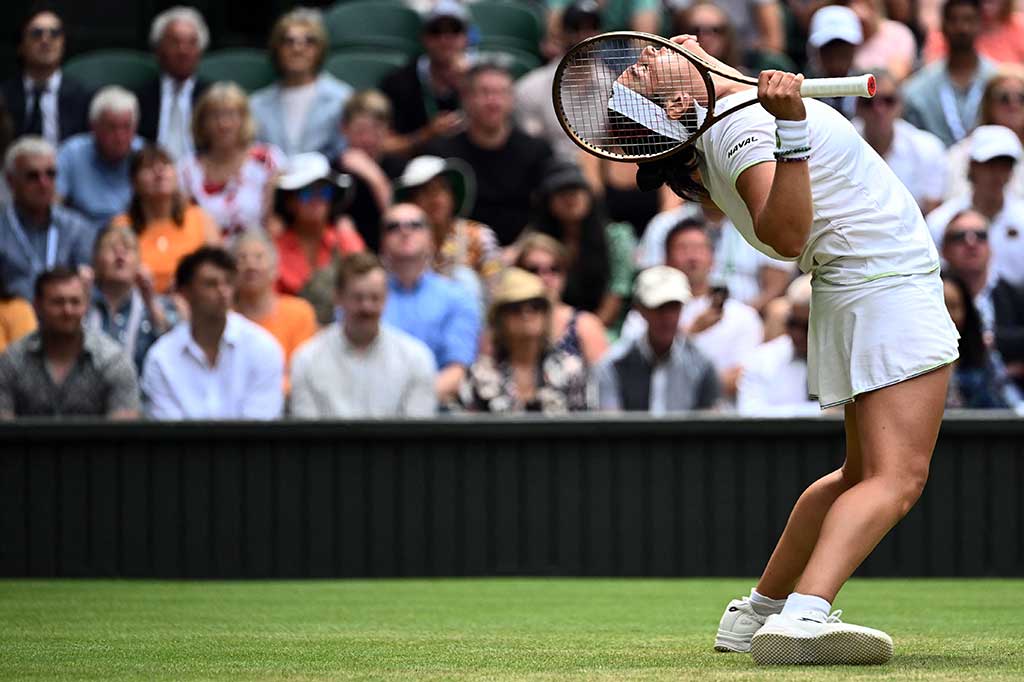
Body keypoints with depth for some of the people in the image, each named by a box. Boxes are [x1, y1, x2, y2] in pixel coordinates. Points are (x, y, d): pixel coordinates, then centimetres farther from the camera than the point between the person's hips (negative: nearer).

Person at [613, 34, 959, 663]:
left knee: (862, 474, 22)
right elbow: (786, 236, -36)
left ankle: (758, 611, 25)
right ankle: (803, 615, -39)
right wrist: (792, 130, -44)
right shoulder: (743, 127, -22)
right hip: (893, 287, -10)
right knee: (896, 479, -20)